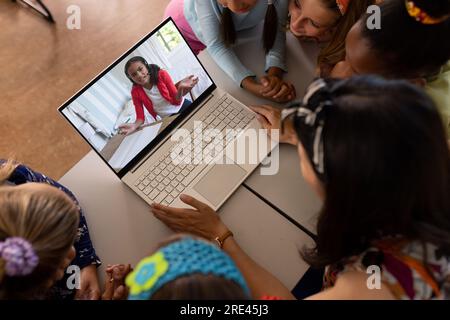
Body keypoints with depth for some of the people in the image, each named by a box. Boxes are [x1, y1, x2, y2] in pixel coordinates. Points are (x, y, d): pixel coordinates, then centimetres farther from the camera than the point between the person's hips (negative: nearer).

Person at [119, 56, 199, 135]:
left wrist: (180, 88, -40)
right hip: (168, 119, 0)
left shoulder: (162, 75, -17)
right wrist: (135, 125, -34)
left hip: (183, 106, 0)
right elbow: (140, 117, -10)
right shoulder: (136, 92, -14)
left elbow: (177, 101, -18)